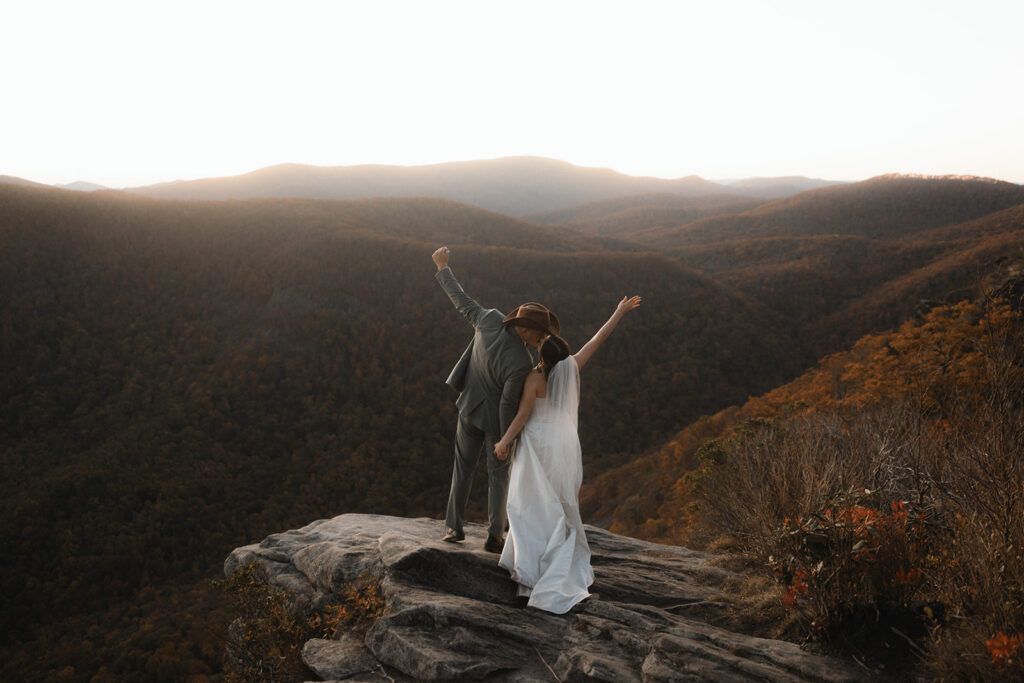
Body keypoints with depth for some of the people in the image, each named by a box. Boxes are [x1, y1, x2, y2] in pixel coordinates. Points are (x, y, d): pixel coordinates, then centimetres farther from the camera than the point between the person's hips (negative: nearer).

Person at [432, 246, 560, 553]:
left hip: (469, 406, 6)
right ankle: (494, 536, 17)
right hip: (495, 416, -5)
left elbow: (462, 302, -8)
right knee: (498, 475, 13)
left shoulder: (490, 319, -25)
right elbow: (508, 403, -27)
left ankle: (454, 527, 24)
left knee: (463, 467, 20)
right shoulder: (521, 363, -38)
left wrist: (443, 268, 8)